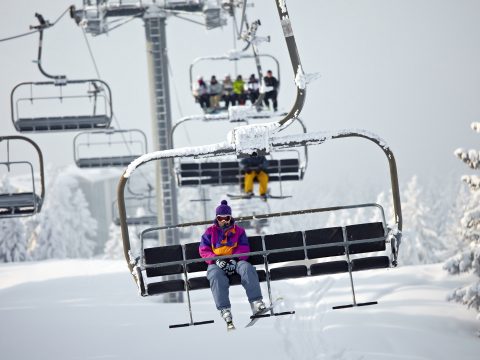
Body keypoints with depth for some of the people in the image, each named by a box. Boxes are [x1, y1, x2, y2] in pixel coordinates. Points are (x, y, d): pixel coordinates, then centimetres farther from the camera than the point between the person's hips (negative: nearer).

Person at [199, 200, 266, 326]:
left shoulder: (239, 231, 19)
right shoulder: (210, 232, 17)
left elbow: (244, 248, 8)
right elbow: (203, 250, 6)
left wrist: (234, 259, -13)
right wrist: (217, 260, -13)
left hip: (235, 261, 1)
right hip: (216, 264, -1)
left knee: (247, 267, -33)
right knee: (216, 276, -37)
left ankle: (256, 302, -42)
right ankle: (224, 309, -45)